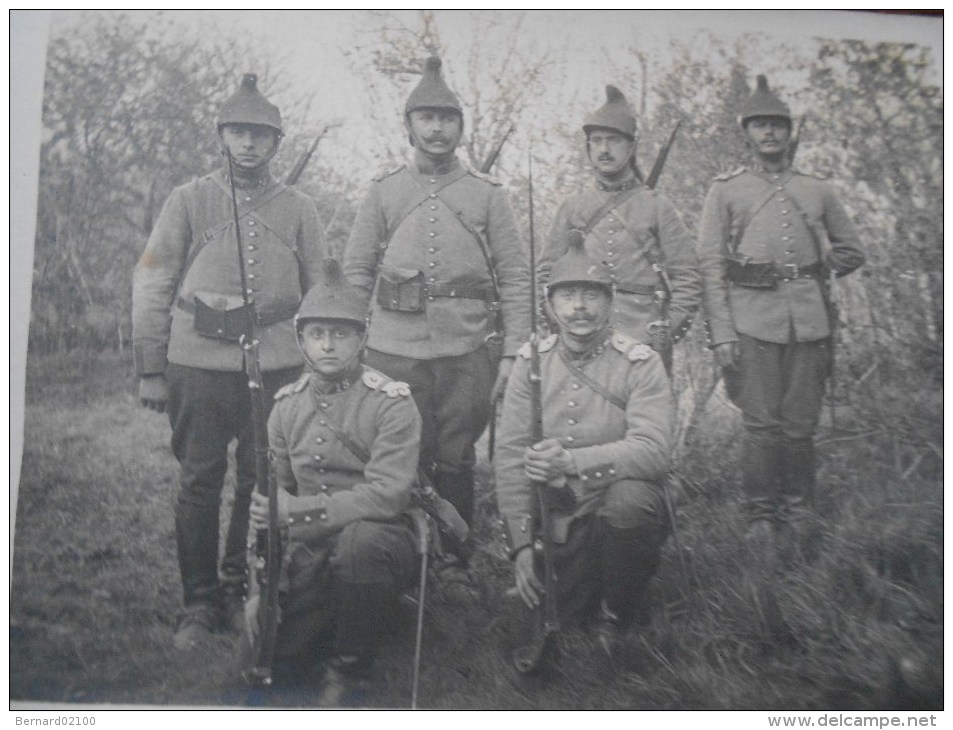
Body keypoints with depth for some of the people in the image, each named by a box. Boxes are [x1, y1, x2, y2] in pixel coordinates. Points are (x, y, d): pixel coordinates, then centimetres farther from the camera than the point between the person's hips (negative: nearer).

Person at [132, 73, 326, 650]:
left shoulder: (300, 210, 9)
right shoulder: (189, 202, 6)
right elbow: (152, 288, 5)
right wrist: (151, 371, 0)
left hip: (276, 368, 1)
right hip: (198, 368, -1)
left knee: (262, 483, 6)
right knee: (199, 483, 3)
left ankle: (241, 592, 22)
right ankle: (199, 603, 14)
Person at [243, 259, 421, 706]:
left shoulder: (393, 403, -11)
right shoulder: (285, 405, 6)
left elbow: (386, 496, -22)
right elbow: (265, 503, 9)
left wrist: (294, 511, -26)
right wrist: (261, 587, 1)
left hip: (382, 539, -4)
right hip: (309, 553, 4)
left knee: (358, 540, -38)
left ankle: (353, 670, -13)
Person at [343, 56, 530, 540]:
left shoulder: (488, 195, 8)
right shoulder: (383, 193, 10)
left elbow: (515, 279, 5)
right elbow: (355, 272, 10)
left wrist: (512, 352, -3)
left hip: (469, 351, 0)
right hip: (395, 350, 0)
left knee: (456, 463, 7)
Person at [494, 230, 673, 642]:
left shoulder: (640, 363, -8)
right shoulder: (531, 362, 0)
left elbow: (654, 451, -22)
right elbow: (509, 457, -2)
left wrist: (572, 461, -33)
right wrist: (521, 545, -9)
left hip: (624, 508, -2)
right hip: (558, 521, 2)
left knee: (629, 498, -35)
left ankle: (618, 616, -9)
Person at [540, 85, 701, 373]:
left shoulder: (658, 207, 8)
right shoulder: (571, 208, 12)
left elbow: (687, 279, 6)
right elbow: (547, 274, 13)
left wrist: (666, 334, -4)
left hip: (645, 345, -1)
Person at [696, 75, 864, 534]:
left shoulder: (817, 191, 16)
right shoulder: (726, 191, 8)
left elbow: (851, 252, 26)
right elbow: (711, 265, 2)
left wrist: (810, 273, 10)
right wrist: (721, 333, -7)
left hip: (809, 320, 3)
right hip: (754, 320, -2)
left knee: (801, 425, 4)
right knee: (761, 424, -5)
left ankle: (798, 511, 16)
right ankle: (760, 517, 4)